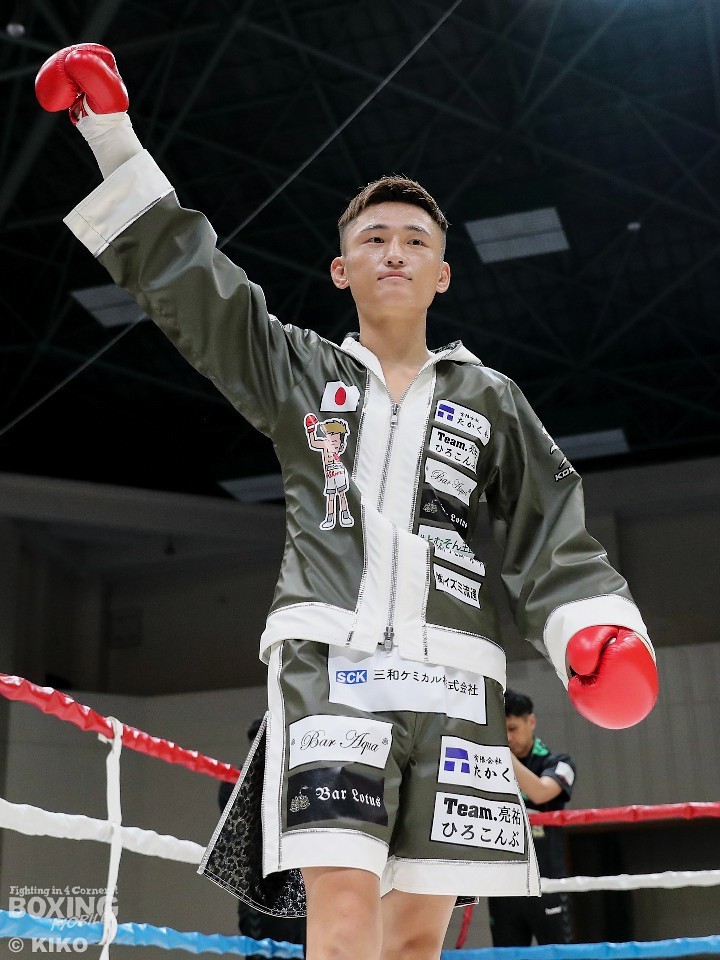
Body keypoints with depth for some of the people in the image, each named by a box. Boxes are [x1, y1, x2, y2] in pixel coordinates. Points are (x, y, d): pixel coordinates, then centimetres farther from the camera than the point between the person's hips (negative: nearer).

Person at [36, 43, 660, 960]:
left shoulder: (490, 399, 18)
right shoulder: (295, 368, 17)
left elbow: (551, 535, 13)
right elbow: (182, 274, 13)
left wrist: (597, 630, -4)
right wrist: (112, 135, 9)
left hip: (450, 674, 2)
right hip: (327, 655, -2)